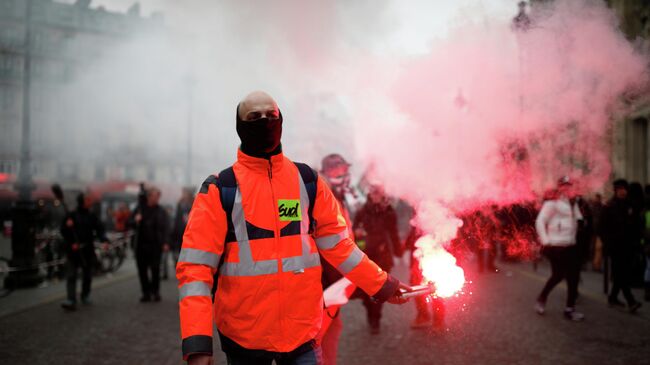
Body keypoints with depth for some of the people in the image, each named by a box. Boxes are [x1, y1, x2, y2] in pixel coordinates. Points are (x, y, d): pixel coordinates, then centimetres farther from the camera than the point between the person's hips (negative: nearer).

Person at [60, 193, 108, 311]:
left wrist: (104, 240, -19)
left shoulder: (92, 217, 7)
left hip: (88, 250, 3)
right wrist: (71, 243, -11)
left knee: (87, 275, 13)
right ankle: (71, 301, -14)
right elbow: (64, 231, 0)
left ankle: (85, 295, 32)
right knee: (71, 276, -9)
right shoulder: (71, 216, -1)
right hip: (73, 250, -3)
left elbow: (99, 230, -1)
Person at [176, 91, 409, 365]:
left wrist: (379, 283, 8)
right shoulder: (220, 189, -5)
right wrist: (197, 342, -19)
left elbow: (336, 242, 12)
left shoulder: (308, 180, 5)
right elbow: (196, 265, -10)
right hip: (243, 337, -1)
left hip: (302, 332, 2)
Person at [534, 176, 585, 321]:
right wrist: (545, 240, -16)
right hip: (556, 246, -7)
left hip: (571, 246, 7)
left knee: (573, 276, 6)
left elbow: (578, 221, 17)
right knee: (558, 275, -4)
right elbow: (540, 222, -13)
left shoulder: (573, 203, 12)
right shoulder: (552, 203, -9)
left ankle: (570, 309, 16)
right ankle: (541, 298, 15)